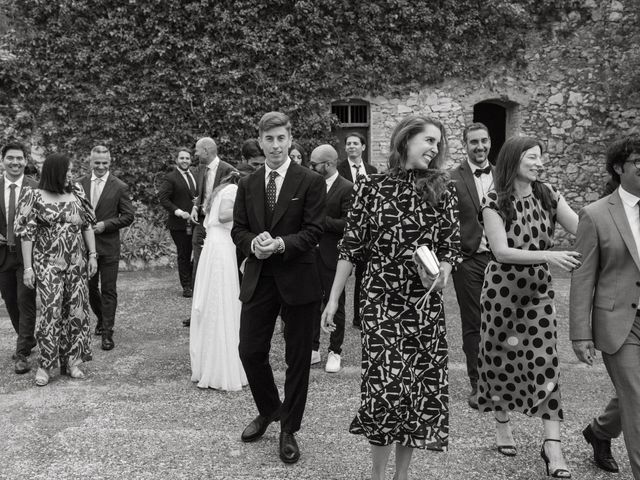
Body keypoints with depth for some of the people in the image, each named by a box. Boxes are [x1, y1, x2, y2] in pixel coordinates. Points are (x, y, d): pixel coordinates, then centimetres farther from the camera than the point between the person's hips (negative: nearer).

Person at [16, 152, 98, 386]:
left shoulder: (76, 193, 6)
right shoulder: (34, 196, -4)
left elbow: (87, 226, 10)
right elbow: (27, 233, -5)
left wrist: (92, 255, 5)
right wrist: (28, 267, -9)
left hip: (76, 264, 4)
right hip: (48, 264, -4)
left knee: (77, 311, 5)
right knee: (51, 310, -9)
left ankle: (71, 360, 17)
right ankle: (45, 364, 5)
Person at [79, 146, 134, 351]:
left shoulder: (119, 187, -5)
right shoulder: (80, 184, 4)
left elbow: (128, 216, -5)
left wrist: (105, 224, -15)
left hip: (108, 245, -3)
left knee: (108, 290, 0)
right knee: (90, 287, 15)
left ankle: (107, 332, 6)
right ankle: (101, 318, 39)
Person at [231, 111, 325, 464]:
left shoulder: (311, 182, -5)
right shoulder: (247, 185, 8)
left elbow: (313, 231, -10)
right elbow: (238, 229, 7)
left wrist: (281, 244, -24)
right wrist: (253, 244, -14)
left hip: (297, 279, -3)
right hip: (258, 278, 4)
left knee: (297, 358, 6)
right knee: (250, 351, 6)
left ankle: (289, 429, 23)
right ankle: (269, 409, 33)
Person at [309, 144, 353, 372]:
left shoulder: (347, 188, -11)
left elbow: (348, 225, -18)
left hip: (332, 256, -6)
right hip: (311, 253, 6)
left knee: (335, 306, 6)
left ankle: (335, 352, 19)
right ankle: (313, 348, 24)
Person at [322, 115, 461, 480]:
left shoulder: (442, 189, 4)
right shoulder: (371, 189, 0)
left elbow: (452, 247, 5)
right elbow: (351, 248, 2)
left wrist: (441, 276, -16)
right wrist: (334, 299, 2)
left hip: (426, 302, 2)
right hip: (381, 299, -2)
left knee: (420, 384, 5)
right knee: (386, 381, -6)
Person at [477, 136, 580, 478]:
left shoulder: (548, 195, 1)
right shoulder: (495, 202, -10)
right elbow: (501, 251, -18)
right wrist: (549, 255, -27)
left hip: (539, 290, 3)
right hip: (503, 289, -2)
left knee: (545, 362, -3)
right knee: (501, 359, 11)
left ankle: (552, 444, 2)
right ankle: (502, 424, 33)